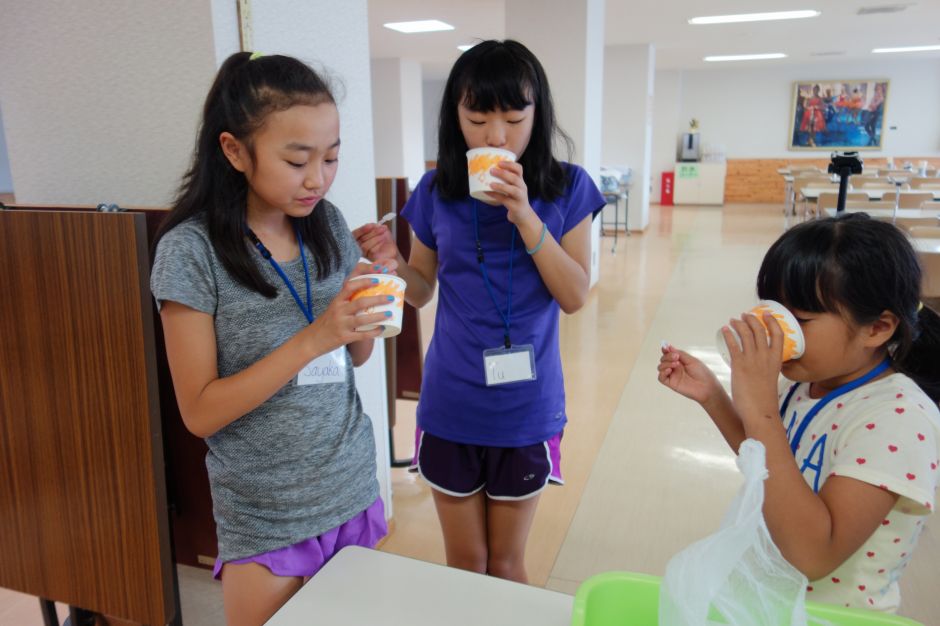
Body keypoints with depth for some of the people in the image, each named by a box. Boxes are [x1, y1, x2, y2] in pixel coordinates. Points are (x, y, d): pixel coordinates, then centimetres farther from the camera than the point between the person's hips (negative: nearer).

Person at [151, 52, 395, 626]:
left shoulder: (328, 223, -2)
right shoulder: (191, 250, -15)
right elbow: (201, 413, -15)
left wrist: (365, 313, -15)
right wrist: (312, 338, -26)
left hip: (354, 489, 5)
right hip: (265, 519, -4)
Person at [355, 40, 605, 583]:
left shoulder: (567, 188, -6)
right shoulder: (437, 191, -3)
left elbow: (575, 296, -11)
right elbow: (423, 290, 7)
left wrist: (526, 217, -22)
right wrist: (392, 261, -15)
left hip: (527, 408, -1)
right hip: (450, 408, 1)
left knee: (507, 564, 17)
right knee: (464, 563, 19)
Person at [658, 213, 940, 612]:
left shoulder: (899, 418, -24)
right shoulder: (806, 382, -4)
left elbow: (812, 557, -32)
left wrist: (760, 410, -36)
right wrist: (711, 395, -1)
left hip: (830, 611, -6)